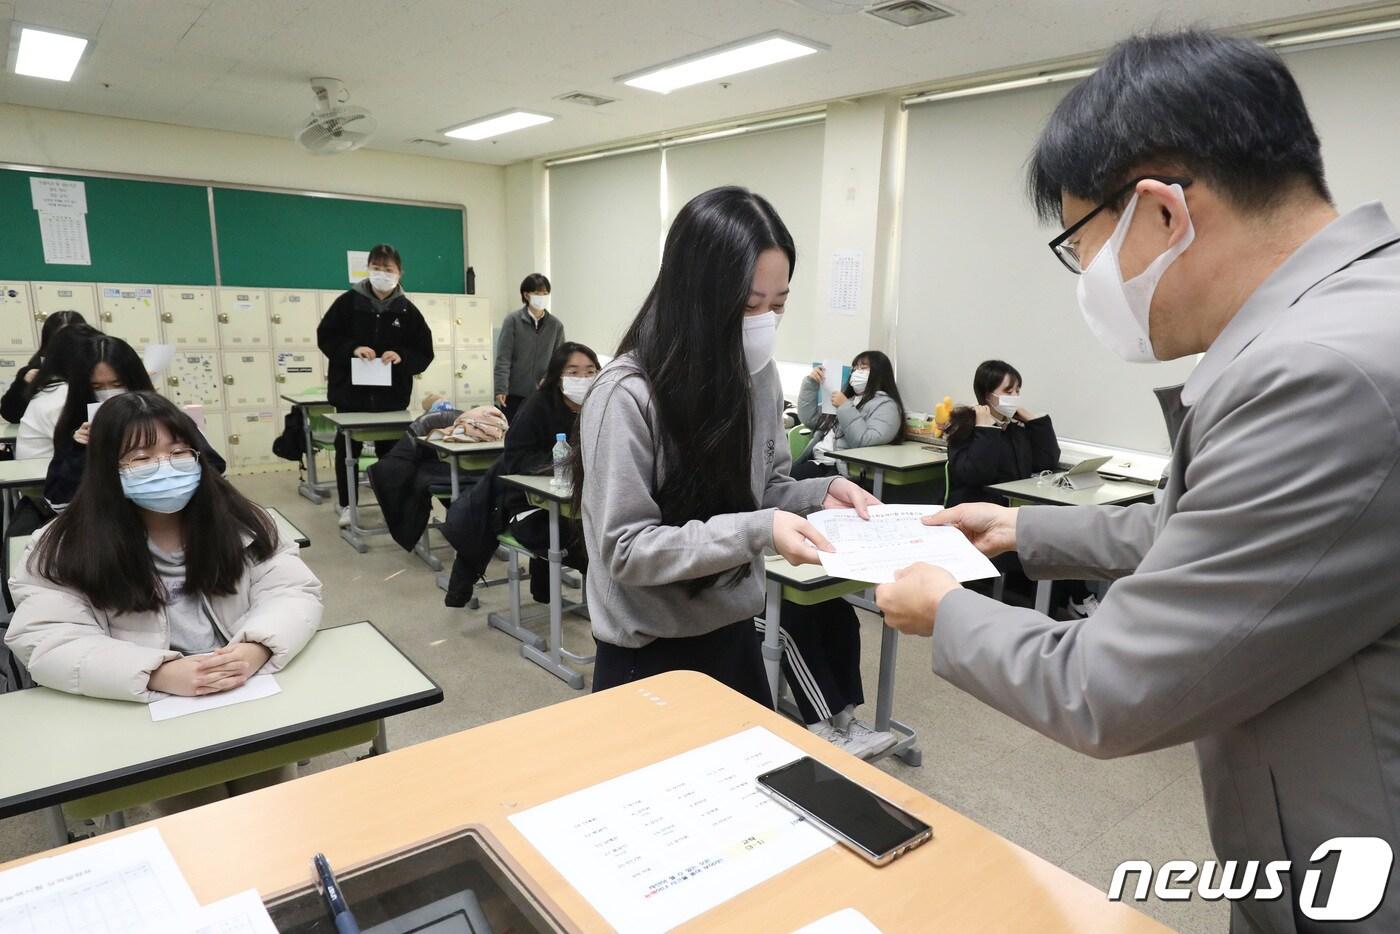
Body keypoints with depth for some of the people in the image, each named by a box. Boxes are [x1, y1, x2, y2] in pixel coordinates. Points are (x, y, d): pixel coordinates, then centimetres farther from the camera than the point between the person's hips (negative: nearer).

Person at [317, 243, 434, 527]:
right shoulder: (349, 301, -2)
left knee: (391, 450, 10)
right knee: (347, 450, 8)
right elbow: (325, 337, 0)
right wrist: (352, 348, -17)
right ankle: (347, 506, 21)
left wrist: (401, 357, -18)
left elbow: (424, 353, 1)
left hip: (392, 395, 0)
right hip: (351, 391, 0)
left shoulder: (407, 310, 0)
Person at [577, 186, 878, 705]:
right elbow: (626, 550, -23)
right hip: (650, 655, -6)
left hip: (734, 635, 6)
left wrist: (820, 492, -12)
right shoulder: (626, 396, -23)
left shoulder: (758, 375, -2)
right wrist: (757, 533, -32)